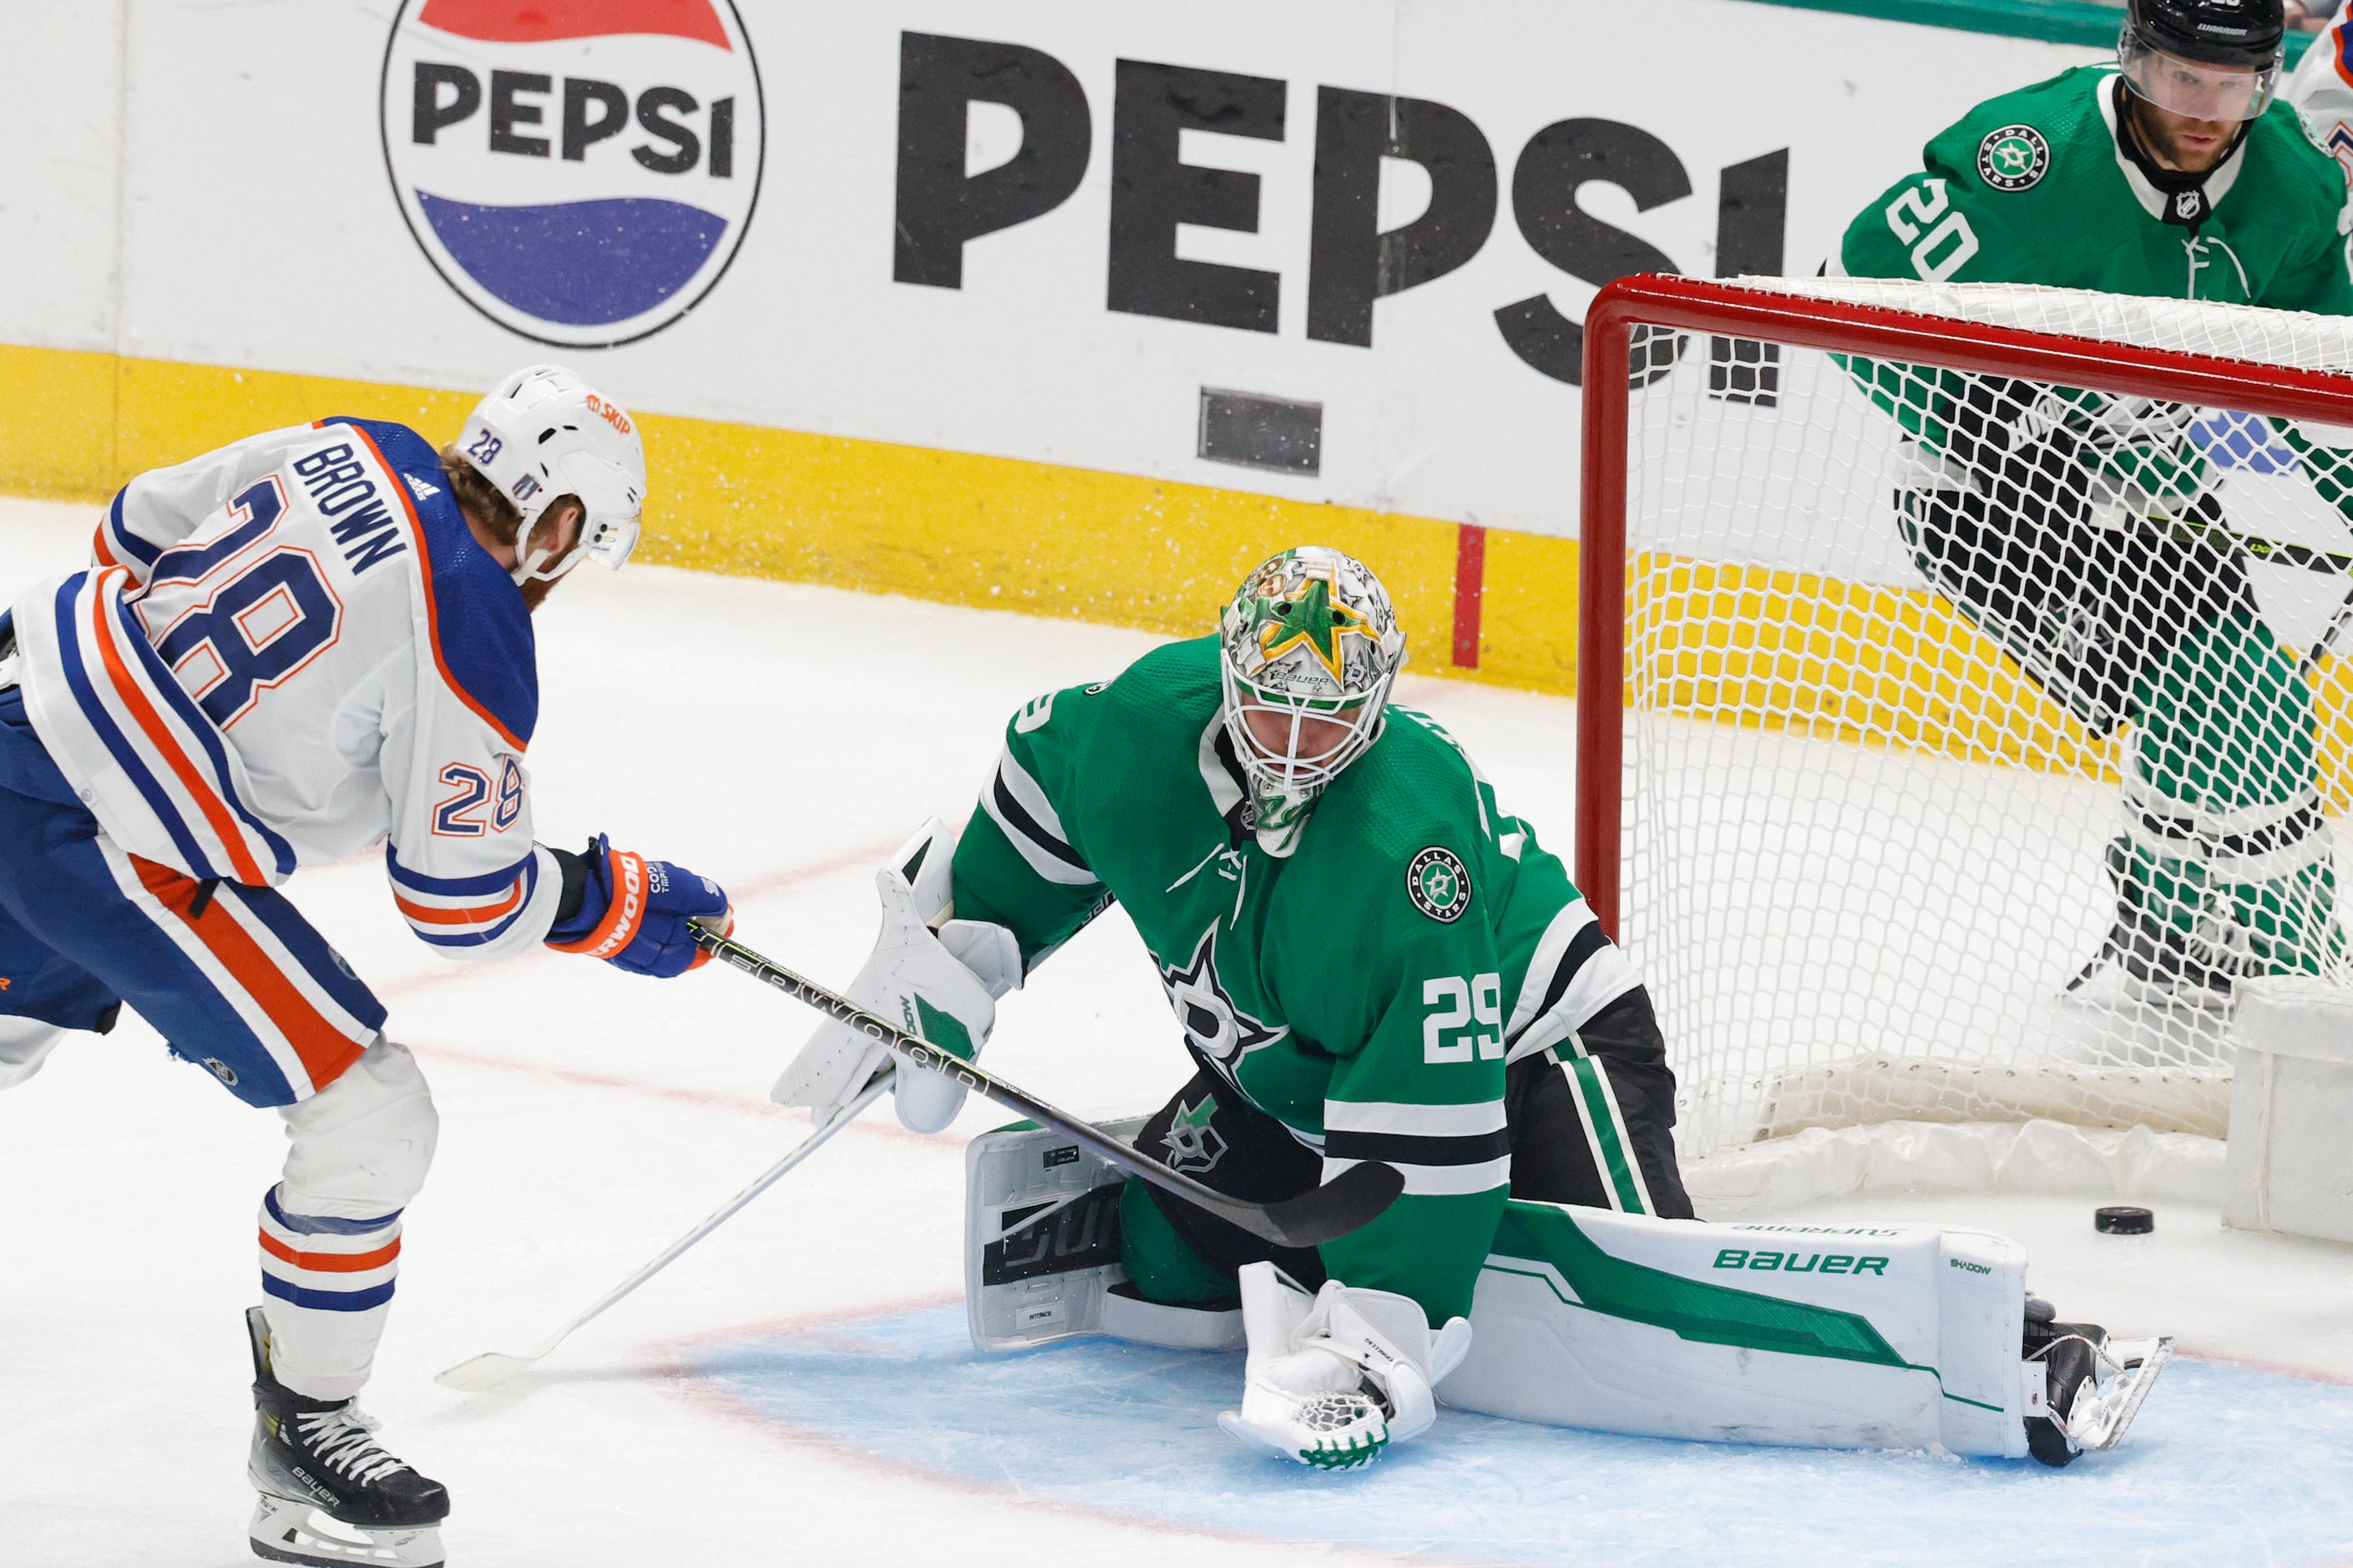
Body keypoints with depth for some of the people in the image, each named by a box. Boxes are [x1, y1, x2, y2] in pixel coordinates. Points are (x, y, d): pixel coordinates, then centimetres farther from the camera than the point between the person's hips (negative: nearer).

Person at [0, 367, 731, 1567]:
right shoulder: (474, 636, -17)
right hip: (111, 841, -9)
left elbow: (136, 532, 16)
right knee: (369, 1118, -4)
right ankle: (302, 1439, 7)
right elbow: (463, 898, -11)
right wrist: (620, 903, 4)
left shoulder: (349, 453, 3)